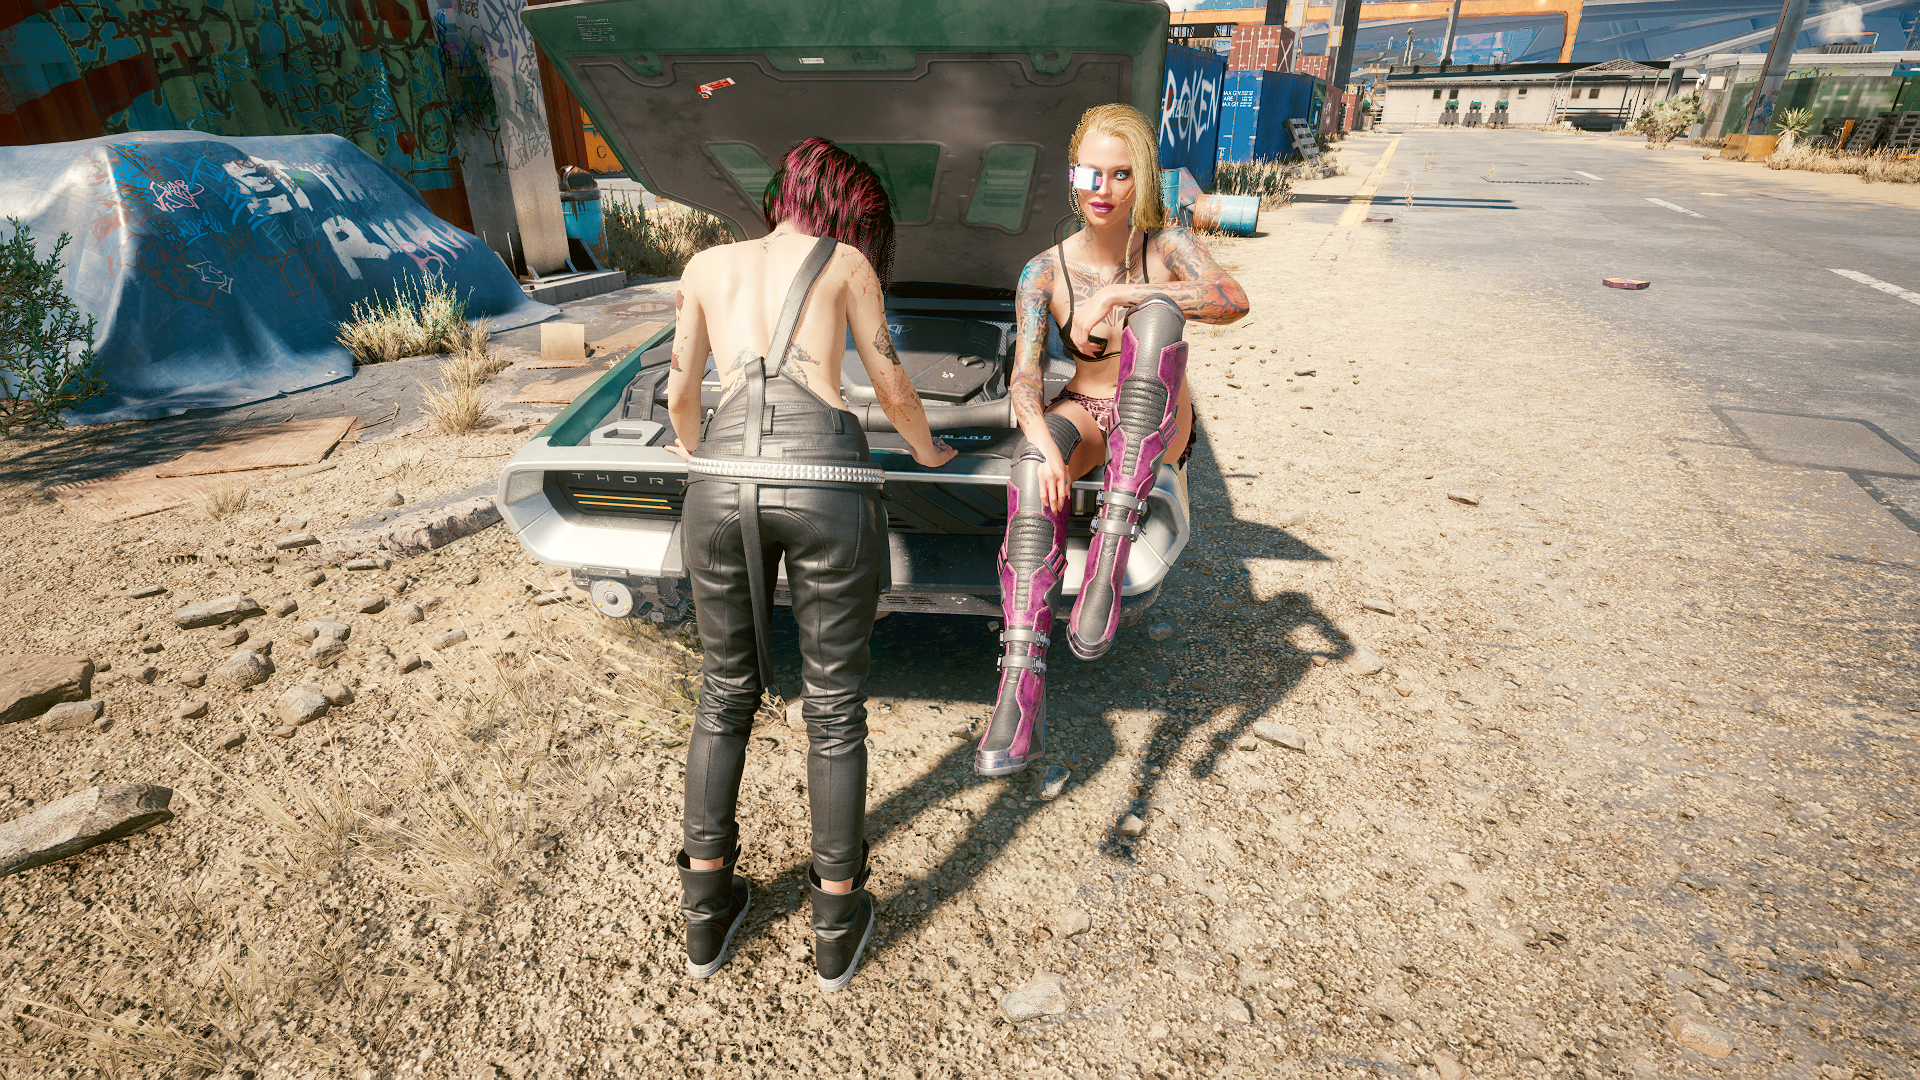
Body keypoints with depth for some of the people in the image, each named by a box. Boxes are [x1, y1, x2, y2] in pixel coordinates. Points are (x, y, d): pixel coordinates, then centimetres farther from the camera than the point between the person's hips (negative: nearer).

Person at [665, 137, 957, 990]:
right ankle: (837, 926, 27)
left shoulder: (706, 265, 23)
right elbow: (891, 387, 20)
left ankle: (706, 914, 32)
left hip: (722, 482, 3)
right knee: (834, 707, 12)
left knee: (724, 695, 20)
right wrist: (927, 450, 39)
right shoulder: (845, 261, 17)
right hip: (828, 481, -2)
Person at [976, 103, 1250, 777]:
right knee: (1033, 469, -37)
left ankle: (1109, 557, -43)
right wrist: (1044, 444, -35)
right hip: (1083, 416, 1)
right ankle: (1020, 699, -41)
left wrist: (1117, 297, -32)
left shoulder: (1168, 249, -6)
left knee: (1157, 311, -32)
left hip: (1157, 430, -1)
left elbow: (1233, 300, -26)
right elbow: (1024, 378, -15)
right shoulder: (1045, 273, -4)